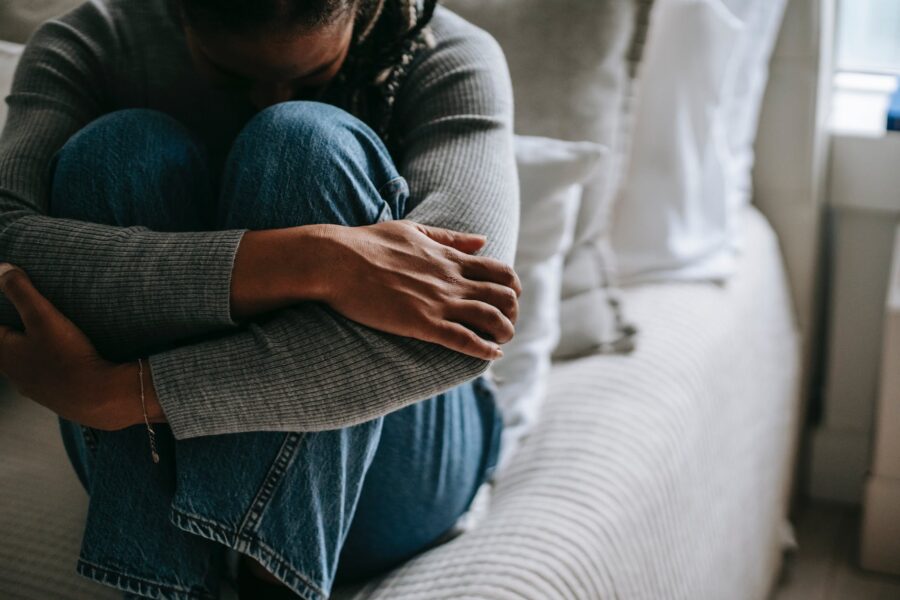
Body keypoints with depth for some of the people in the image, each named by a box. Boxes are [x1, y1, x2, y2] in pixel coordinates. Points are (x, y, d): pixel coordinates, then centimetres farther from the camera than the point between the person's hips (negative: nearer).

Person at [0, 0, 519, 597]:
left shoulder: (449, 62, -12)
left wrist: (114, 392, -34)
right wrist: (304, 263, -40)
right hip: (154, 453, 2)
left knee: (309, 145, -26)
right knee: (121, 151, -24)